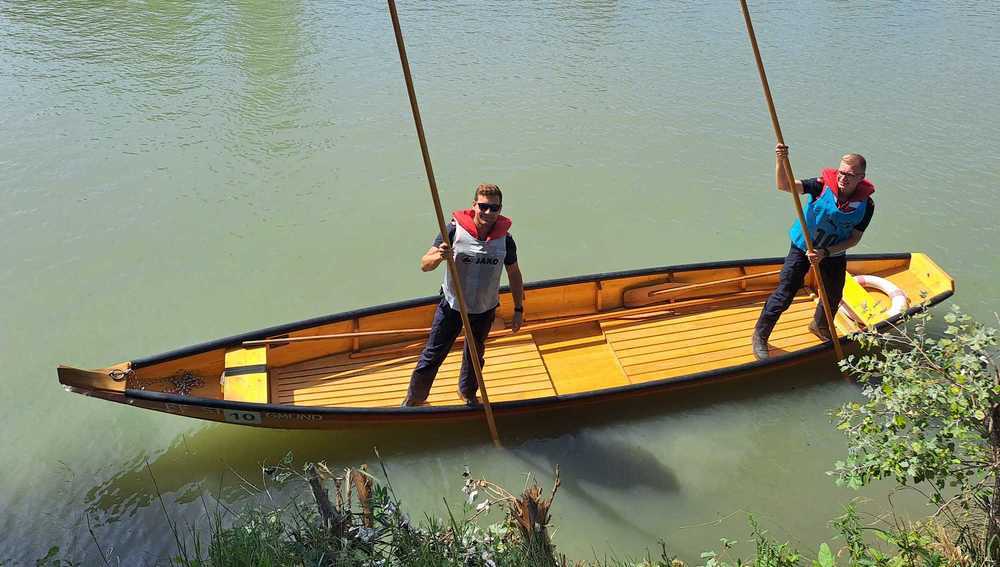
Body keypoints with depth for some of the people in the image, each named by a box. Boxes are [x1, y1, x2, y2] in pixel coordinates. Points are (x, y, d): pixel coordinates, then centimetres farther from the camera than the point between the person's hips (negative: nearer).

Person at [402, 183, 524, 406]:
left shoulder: (505, 239, -12)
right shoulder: (455, 229, -19)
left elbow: (514, 274, 3)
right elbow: (424, 265, -19)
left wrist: (519, 309, 5)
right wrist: (439, 257, -41)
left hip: (484, 310, 3)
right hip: (452, 306, -2)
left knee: (475, 357, 24)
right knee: (432, 356, 7)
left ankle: (467, 392, 51)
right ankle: (414, 397, 31)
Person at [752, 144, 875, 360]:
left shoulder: (866, 205, -17)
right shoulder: (823, 185, -25)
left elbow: (854, 238, -12)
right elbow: (784, 185, -34)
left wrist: (825, 252, -25)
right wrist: (780, 161, -53)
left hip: (834, 255, 4)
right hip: (803, 247, -4)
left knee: (833, 297, 22)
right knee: (784, 295, -7)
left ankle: (820, 326, 54)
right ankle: (760, 335, 12)